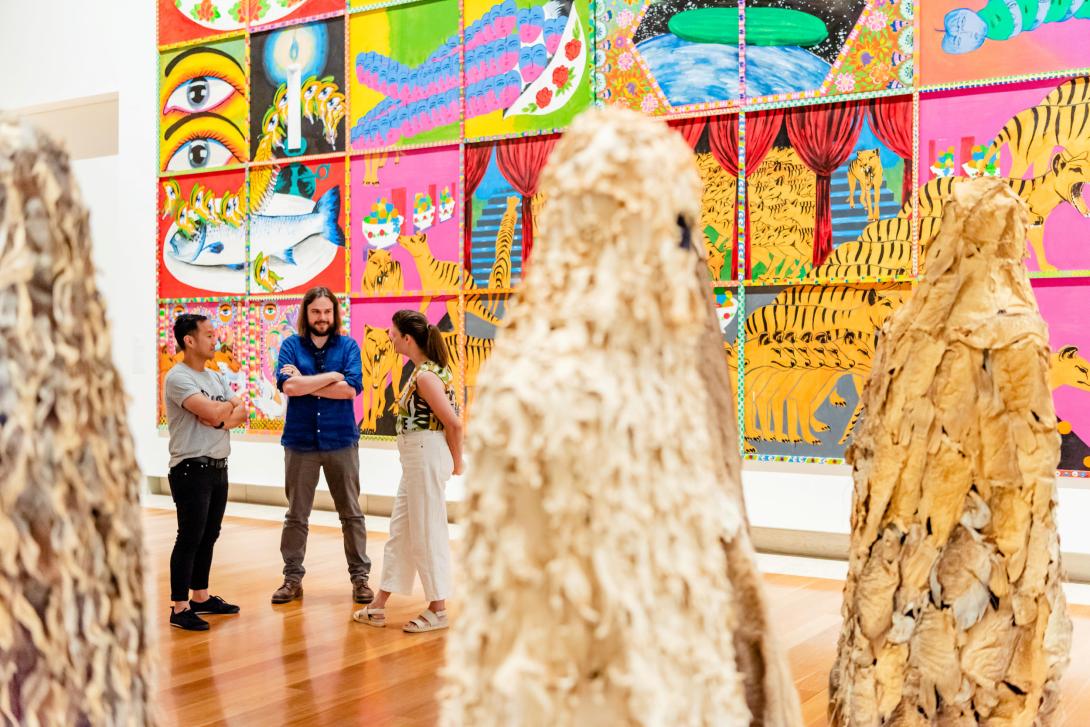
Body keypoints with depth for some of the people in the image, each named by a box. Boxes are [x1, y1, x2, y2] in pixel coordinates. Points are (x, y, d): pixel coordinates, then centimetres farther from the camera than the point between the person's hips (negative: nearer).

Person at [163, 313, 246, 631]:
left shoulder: (216, 377, 15)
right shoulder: (178, 378, -12)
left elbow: (241, 414, 7)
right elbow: (212, 412, -24)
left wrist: (222, 417, -13)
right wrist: (230, 404, -2)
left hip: (218, 467, 8)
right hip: (191, 468, -8)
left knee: (209, 536, 14)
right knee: (190, 538, -5)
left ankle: (200, 597, 25)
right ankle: (179, 607, 1)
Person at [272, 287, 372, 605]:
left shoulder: (348, 346, 1)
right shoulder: (291, 346, 1)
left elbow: (351, 388, -13)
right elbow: (287, 386, -15)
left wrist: (306, 383, -12)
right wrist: (331, 376, -12)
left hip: (341, 441, 0)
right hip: (300, 442, 0)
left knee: (351, 513, 8)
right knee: (296, 515, 10)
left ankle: (360, 576, 18)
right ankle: (293, 578, 21)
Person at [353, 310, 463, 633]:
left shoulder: (425, 376, -19)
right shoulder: (427, 369, 10)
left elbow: (453, 423, -20)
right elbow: (448, 417, 11)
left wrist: (456, 463, -6)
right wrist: (453, 461, 10)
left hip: (427, 457, -10)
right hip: (416, 459, 10)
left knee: (426, 532, 1)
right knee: (400, 529, 14)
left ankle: (438, 610, 13)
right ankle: (379, 606, 23)